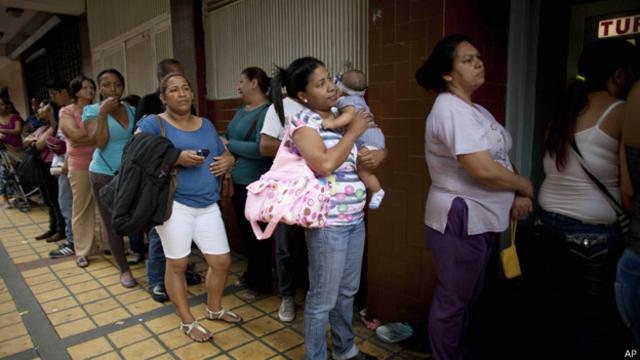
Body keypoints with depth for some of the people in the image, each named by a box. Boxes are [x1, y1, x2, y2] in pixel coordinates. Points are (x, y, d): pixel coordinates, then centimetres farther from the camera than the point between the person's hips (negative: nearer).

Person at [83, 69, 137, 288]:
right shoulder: (92, 110, -5)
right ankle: (124, 270, 20)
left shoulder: (131, 110, 5)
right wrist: (103, 113, -20)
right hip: (104, 175, -2)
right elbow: (99, 142, -19)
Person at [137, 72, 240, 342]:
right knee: (177, 264, 6)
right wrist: (176, 158, -23)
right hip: (174, 204, -5)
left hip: (208, 205, 5)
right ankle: (187, 321, 27)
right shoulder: (153, 123, -3)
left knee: (222, 262, 9)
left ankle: (214, 309, 36)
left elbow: (224, 156, 22)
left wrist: (227, 161, -2)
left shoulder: (206, 125, 15)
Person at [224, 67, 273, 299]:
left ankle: (261, 283, 22)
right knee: (245, 231, 19)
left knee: (257, 234, 5)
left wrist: (228, 145, -17)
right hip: (238, 181, 9)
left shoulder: (267, 111, -16)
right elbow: (231, 139, 15)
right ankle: (251, 273, 37)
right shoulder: (242, 110, 12)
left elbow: (261, 148, -26)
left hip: (255, 184, -8)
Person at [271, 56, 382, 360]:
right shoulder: (302, 121, -11)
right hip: (327, 223, -8)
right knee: (323, 298, 6)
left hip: (355, 219, 8)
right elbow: (325, 164, -25)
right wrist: (353, 131, -14)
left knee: (347, 291, 21)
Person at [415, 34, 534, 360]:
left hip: (480, 219, 10)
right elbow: (483, 169, -26)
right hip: (460, 219, -10)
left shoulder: (475, 110, 13)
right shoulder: (451, 110, -18)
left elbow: (498, 158, 13)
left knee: (466, 298, 23)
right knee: (452, 302, 7)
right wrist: (525, 186, -9)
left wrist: (517, 195, -4)